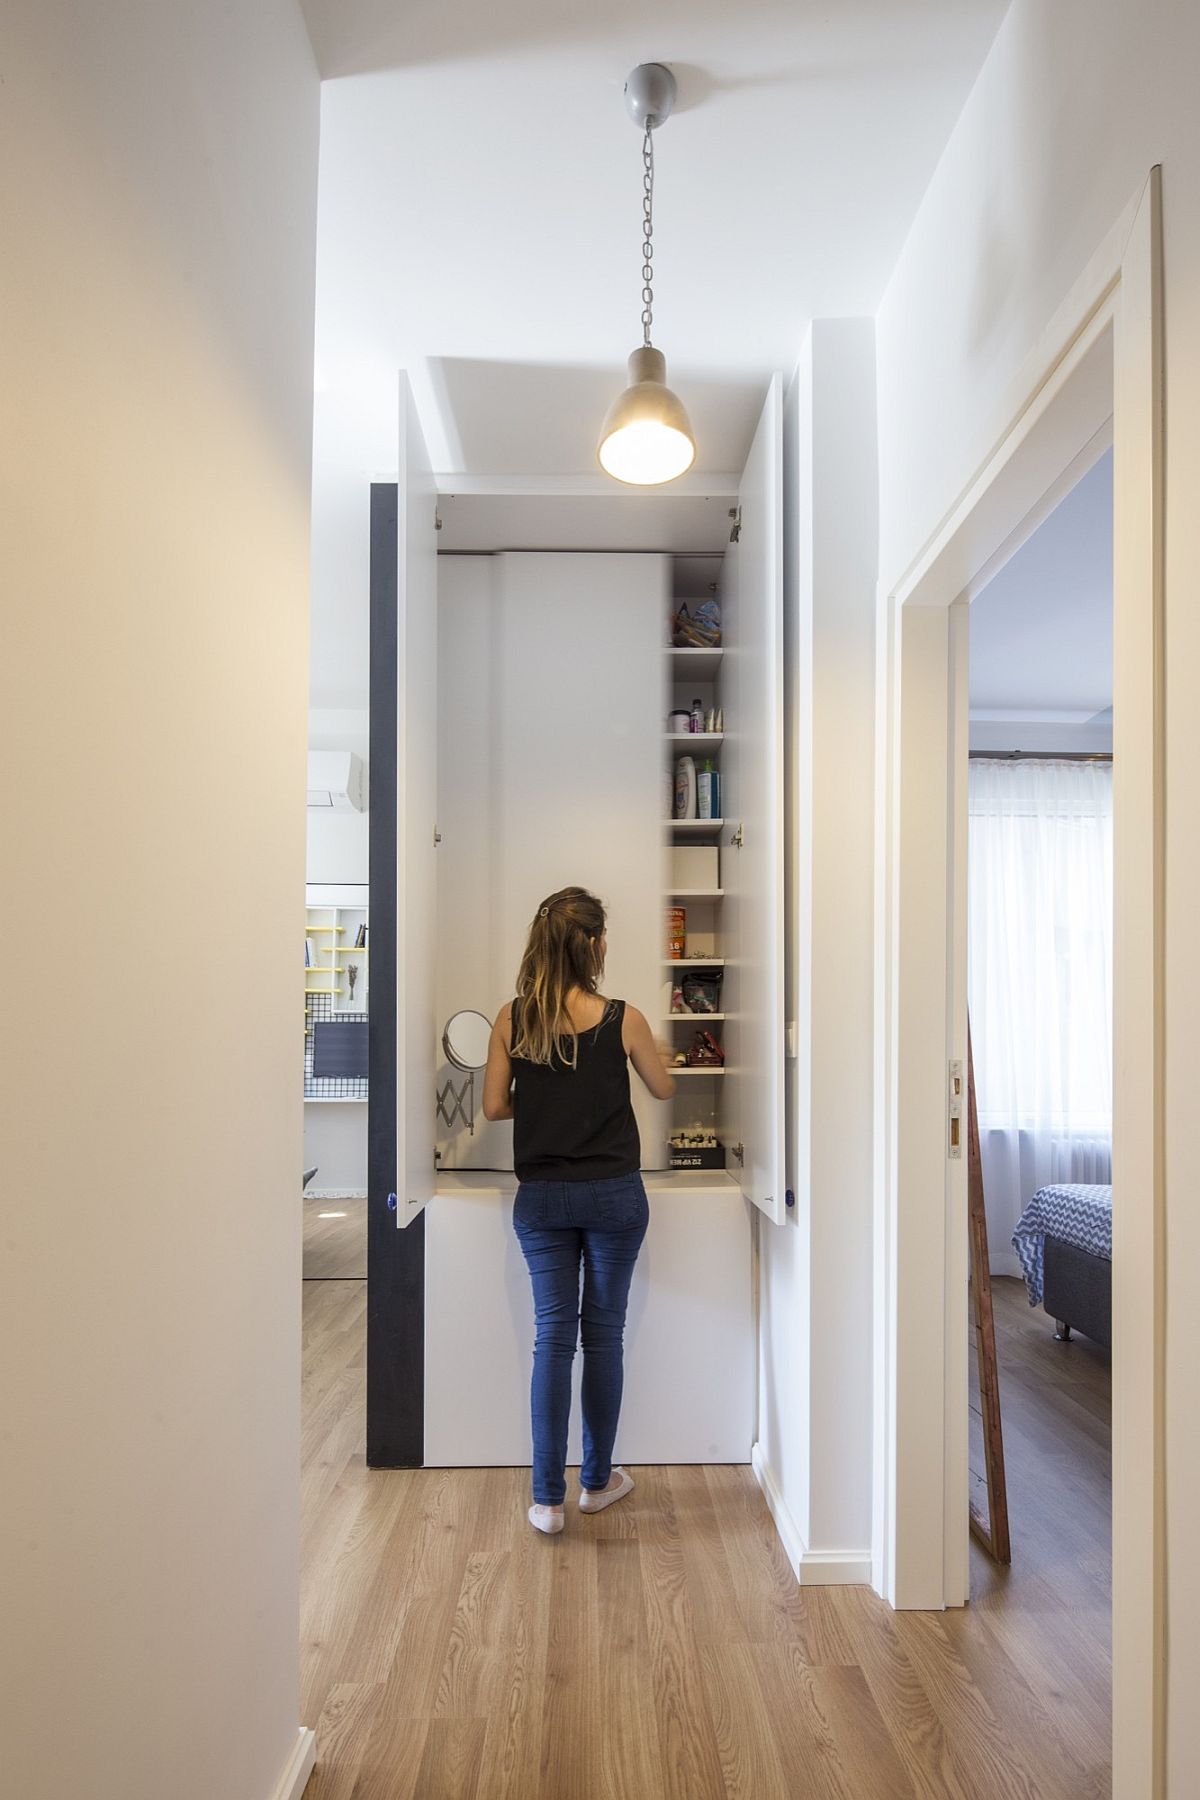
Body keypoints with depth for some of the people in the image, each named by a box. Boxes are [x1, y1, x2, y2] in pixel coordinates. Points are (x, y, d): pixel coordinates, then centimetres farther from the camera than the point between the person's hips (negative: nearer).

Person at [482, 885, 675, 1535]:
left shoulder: (513, 1019, -6)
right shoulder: (622, 1019, -10)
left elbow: (494, 1106, -2)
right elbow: (663, 1089, 5)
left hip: (541, 1197, 2)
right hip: (613, 1194, -1)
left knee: (552, 1335, 8)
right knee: (604, 1333, 12)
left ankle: (548, 1498, 11)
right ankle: (597, 1480, 27)